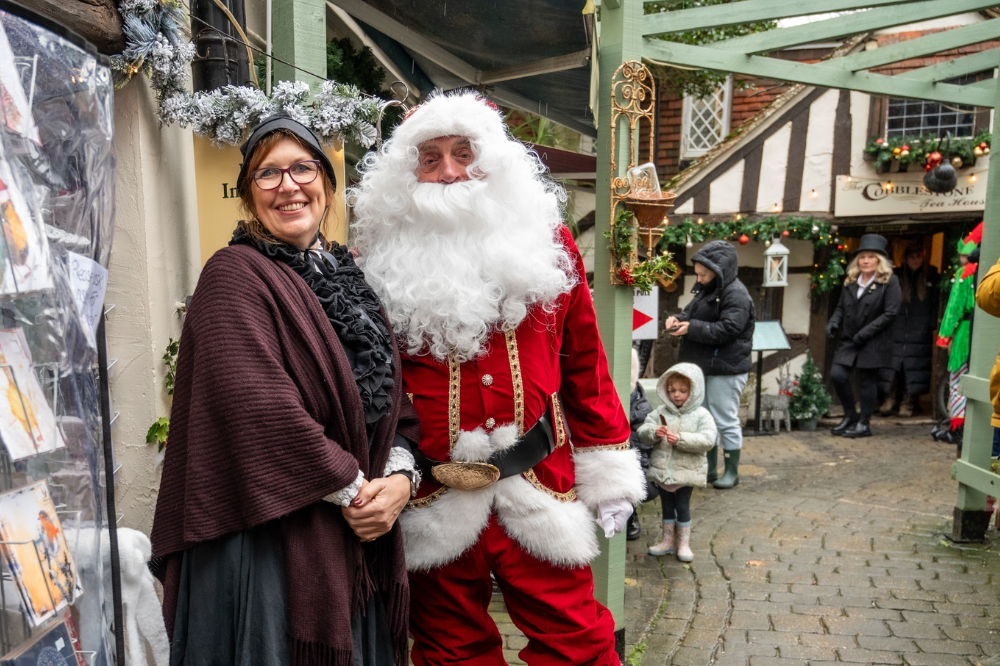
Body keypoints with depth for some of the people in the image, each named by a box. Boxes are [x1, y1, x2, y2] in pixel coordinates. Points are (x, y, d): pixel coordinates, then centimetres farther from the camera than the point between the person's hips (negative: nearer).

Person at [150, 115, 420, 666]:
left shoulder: (349, 276, 11)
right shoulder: (234, 274, -10)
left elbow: (392, 394, 9)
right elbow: (259, 406, -21)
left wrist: (400, 474, -7)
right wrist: (352, 487, -15)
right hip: (268, 540, -6)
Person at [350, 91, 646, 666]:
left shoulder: (546, 240, 3)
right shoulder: (388, 258, 0)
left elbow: (584, 361, 5)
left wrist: (608, 470, 5)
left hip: (541, 490, 0)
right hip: (434, 498, 0)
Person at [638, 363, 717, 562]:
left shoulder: (701, 415, -7)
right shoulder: (661, 412, 3)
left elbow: (707, 440, -18)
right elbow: (643, 430, 0)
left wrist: (680, 439, -26)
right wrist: (654, 433, -23)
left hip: (686, 471, -3)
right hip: (662, 469, 4)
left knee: (682, 505, 4)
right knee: (667, 505, 15)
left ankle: (684, 543, 20)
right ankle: (668, 540, 30)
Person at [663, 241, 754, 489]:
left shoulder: (736, 295, -17)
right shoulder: (706, 289, 13)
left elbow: (727, 329, -25)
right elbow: (691, 313, 21)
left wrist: (692, 328, -25)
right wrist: (678, 319, -1)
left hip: (725, 370, -9)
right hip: (704, 366, 10)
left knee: (726, 421, 0)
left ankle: (732, 471, 15)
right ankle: (709, 468, 27)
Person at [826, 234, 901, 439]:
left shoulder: (889, 281, -6)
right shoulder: (850, 281, 10)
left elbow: (890, 313, -11)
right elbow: (841, 306, 17)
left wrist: (864, 333, -16)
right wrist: (834, 321, -5)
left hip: (873, 343, -5)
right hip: (848, 339, 5)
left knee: (867, 381, 3)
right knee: (837, 375, -4)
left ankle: (864, 423, 17)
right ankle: (850, 415, 18)